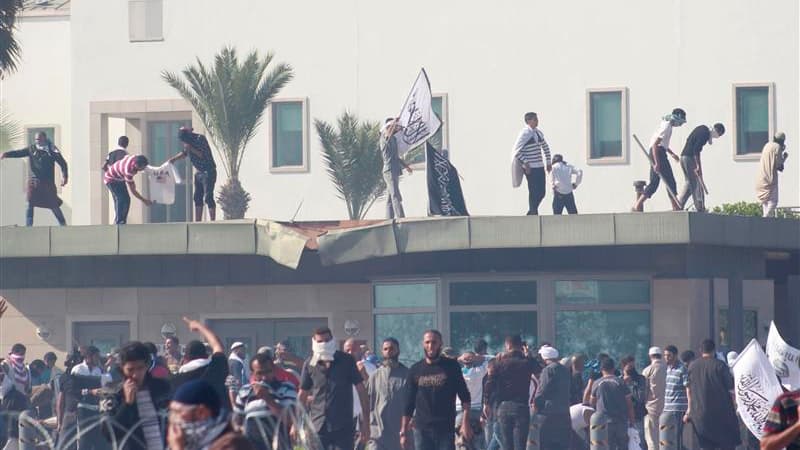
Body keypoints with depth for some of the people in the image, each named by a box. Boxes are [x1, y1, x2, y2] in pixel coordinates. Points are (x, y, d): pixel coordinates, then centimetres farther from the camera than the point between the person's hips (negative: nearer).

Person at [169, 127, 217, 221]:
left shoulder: (200, 139, -18)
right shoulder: (188, 142, 4)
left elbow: (204, 156, -23)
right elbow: (185, 153, 21)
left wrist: (191, 149, -26)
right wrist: (175, 158, 6)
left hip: (208, 172, -8)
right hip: (198, 172, 8)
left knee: (208, 197, -14)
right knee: (197, 198, 7)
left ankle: (212, 221, -14)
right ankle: (197, 222, 10)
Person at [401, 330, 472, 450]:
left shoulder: (451, 366, 2)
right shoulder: (415, 370, 7)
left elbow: (465, 397, 3)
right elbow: (409, 403, 11)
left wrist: (465, 423, -7)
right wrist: (403, 432, 7)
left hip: (446, 430, -2)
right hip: (421, 430, 2)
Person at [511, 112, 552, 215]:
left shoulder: (538, 132, 12)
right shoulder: (524, 134, -11)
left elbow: (545, 147, 25)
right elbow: (516, 151, -14)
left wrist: (548, 162, 18)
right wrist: (525, 163, -17)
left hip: (540, 167, 7)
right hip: (531, 168, -7)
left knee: (541, 193, 8)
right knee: (534, 193, -5)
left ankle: (531, 213, 22)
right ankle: (533, 214, 3)